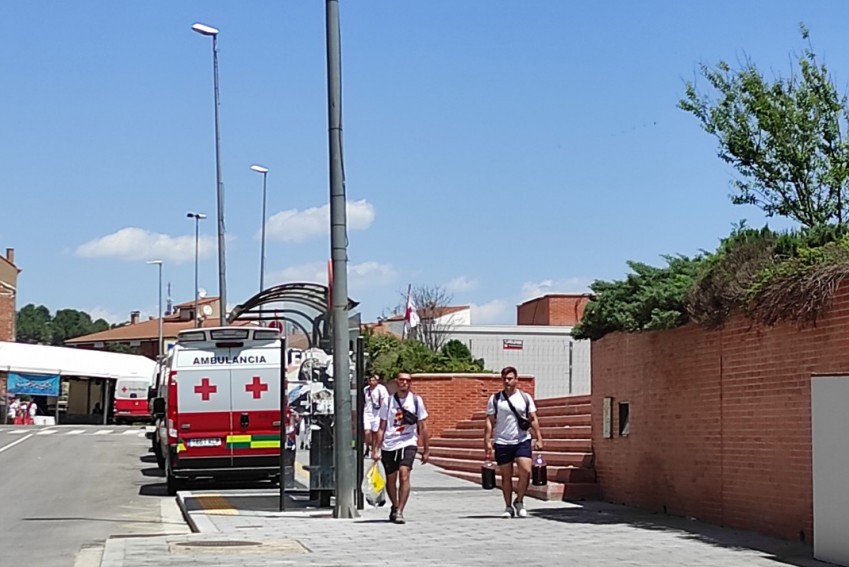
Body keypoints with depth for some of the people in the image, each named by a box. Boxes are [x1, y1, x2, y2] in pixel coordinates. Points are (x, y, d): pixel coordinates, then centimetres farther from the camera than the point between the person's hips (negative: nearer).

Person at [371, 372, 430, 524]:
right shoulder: (388, 401, 4)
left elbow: (423, 427, 6)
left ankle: (399, 512, -19)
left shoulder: (416, 400, 2)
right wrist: (376, 449, 3)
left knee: (404, 474, -20)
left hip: (408, 443, -2)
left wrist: (426, 450, 4)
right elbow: (382, 427, 8)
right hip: (389, 445, 2)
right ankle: (395, 507, 35)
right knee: (390, 480, 11)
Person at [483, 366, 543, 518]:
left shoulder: (525, 398, 7)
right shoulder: (495, 399, 4)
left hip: (522, 441, 0)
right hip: (502, 443, 0)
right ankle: (508, 507, 16)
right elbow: (489, 421, 3)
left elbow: (533, 419, 7)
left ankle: (519, 501, 7)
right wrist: (487, 442, -4)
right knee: (506, 476, 5)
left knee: (525, 471, -13)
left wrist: (538, 438, 0)